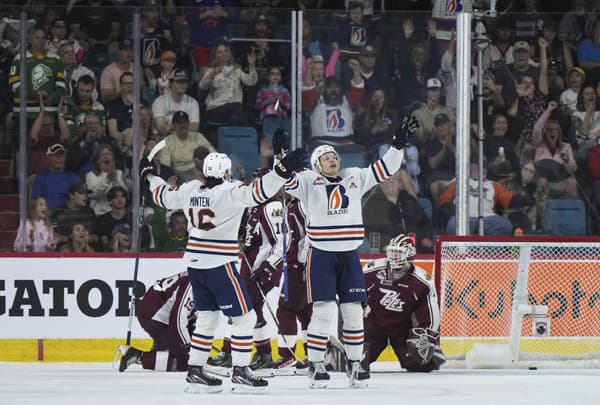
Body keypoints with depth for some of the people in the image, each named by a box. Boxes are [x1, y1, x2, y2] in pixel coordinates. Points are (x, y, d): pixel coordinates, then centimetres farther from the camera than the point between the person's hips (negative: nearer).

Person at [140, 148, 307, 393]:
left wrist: (149, 175, 39)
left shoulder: (190, 190, 6)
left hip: (195, 264, 8)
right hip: (219, 265, -8)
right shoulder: (228, 193, -14)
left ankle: (195, 373, 17)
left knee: (207, 318, 16)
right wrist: (283, 170, -33)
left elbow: (164, 196, 21)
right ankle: (240, 374, -3)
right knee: (244, 318, -1)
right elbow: (255, 193, -29)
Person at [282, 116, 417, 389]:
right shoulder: (308, 182, 1)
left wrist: (399, 144, 3)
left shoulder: (354, 179, 12)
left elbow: (383, 169, 12)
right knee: (323, 310, -9)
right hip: (321, 255, -4)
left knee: (353, 310, 4)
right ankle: (315, 365, -1)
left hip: (349, 256, 4)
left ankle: (354, 363, 14)